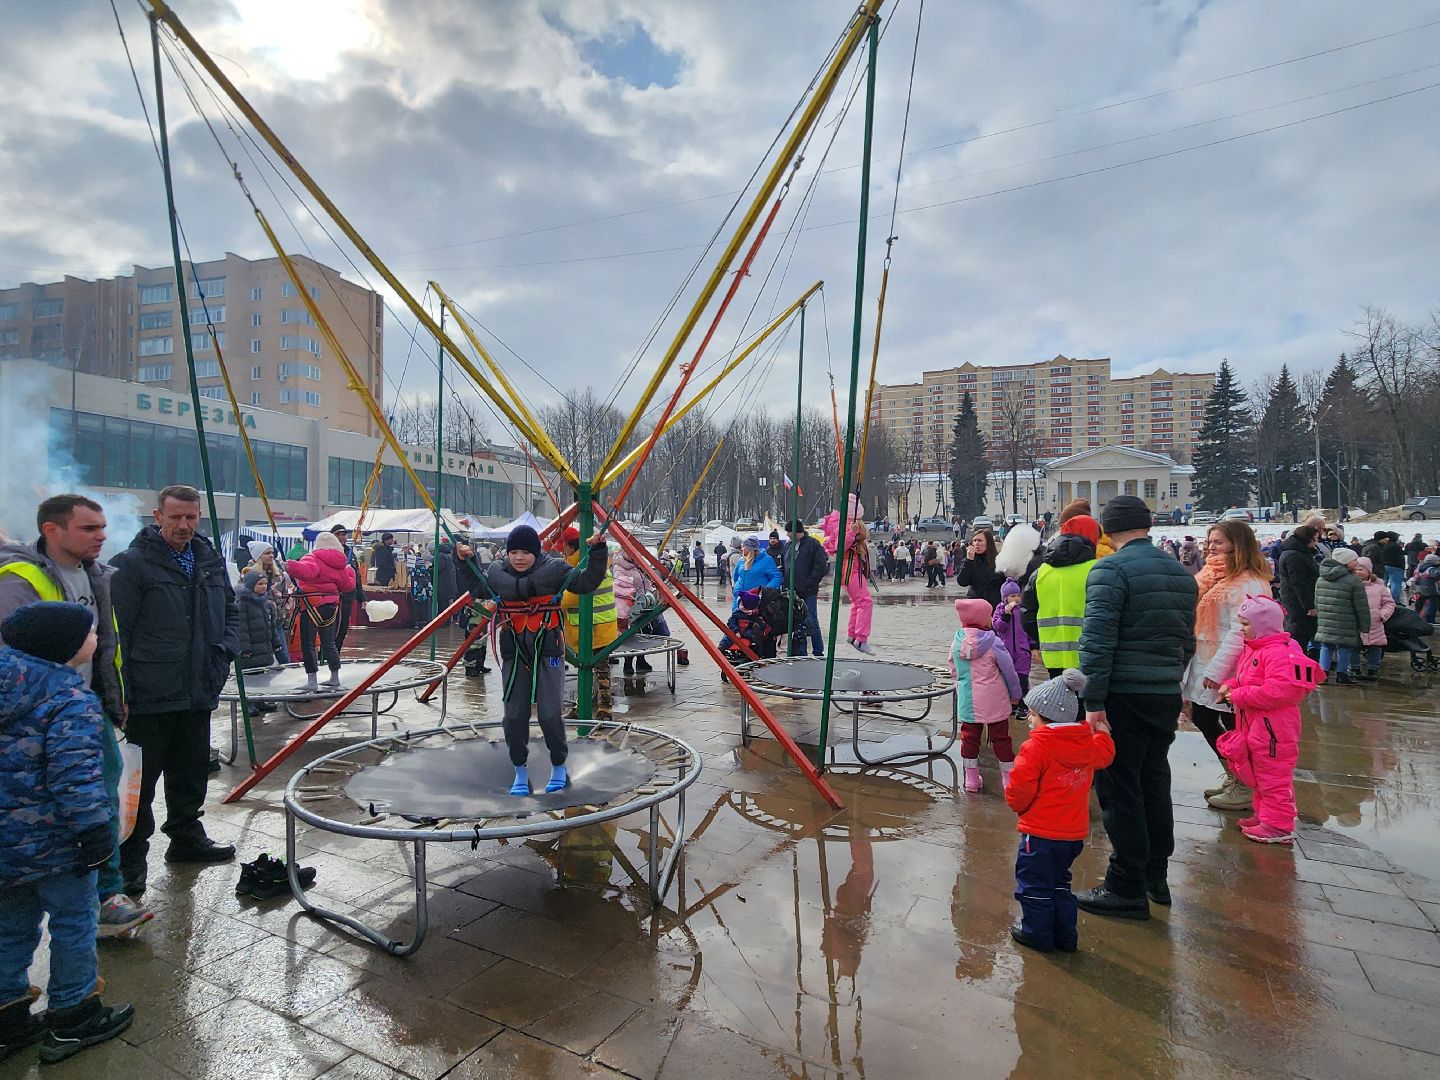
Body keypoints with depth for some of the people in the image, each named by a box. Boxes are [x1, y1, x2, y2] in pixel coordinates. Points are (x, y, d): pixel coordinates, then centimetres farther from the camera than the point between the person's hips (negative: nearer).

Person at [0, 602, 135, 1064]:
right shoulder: (72, 700, -23)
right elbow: (75, 775, -25)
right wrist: (95, 831, -17)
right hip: (49, 840, -8)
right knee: (74, 921, 9)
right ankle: (72, 1018, 21)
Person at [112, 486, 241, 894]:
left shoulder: (211, 561, 10)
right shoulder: (133, 563, -9)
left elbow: (231, 611, 22)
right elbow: (116, 632, -10)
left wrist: (226, 648, 4)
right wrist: (121, 693, -13)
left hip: (198, 693, 6)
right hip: (150, 697, -6)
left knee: (192, 772, 18)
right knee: (140, 779, 3)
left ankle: (186, 838, 35)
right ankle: (130, 859, 17)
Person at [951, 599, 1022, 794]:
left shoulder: (957, 642, -2)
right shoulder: (992, 642, -14)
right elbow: (1008, 669, -8)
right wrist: (1015, 694, 7)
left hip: (967, 702, 3)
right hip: (994, 702, -3)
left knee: (969, 737, 13)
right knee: (1001, 737, 10)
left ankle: (971, 779, 20)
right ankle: (1009, 779, 20)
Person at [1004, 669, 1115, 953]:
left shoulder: (1036, 746, -23)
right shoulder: (1089, 742, -1)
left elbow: (1020, 788, -24)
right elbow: (1105, 754, 23)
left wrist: (1017, 804, -3)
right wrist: (1103, 733, 42)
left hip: (1041, 833, -8)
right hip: (1075, 831, 8)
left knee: (1034, 883, 10)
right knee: (1059, 881, 24)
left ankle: (1037, 933, 22)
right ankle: (1065, 935, 30)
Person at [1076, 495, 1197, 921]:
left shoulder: (1111, 570, -13)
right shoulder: (1181, 573, 12)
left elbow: (1098, 640, -21)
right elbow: (1187, 641, 17)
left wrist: (1093, 701, -18)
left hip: (1124, 696, -8)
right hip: (1167, 696, 8)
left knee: (1119, 791, 1)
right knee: (1154, 784, 19)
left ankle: (1127, 889, 9)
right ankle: (1156, 877, 31)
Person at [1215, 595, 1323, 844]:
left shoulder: (1278, 653, -21)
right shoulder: (1254, 649, 11)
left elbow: (1278, 692, -30)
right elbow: (1246, 679, 25)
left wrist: (1239, 695, -24)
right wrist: (1231, 685, 4)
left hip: (1272, 728, -11)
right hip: (1254, 727, 11)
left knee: (1273, 777, -2)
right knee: (1259, 775, 21)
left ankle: (1279, 826, 8)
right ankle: (1264, 815, 33)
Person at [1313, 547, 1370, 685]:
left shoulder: (1321, 580, 8)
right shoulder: (1353, 581, -12)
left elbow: (1317, 602, 16)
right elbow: (1361, 607, -9)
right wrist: (1364, 625, -1)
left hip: (1324, 625, 5)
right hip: (1345, 627, -5)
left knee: (1326, 647, 13)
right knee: (1344, 648, 6)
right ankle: (1341, 675, 12)